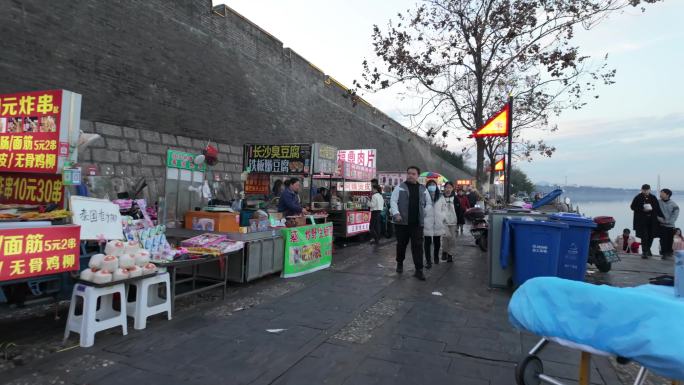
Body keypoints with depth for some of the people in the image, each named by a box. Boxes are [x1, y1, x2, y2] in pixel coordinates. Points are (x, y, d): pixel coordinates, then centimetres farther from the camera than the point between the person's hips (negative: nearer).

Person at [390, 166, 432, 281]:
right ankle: (400, 263, 34)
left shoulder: (423, 189, 11)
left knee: (418, 246, -2)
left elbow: (429, 202, 20)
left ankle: (419, 270, 3)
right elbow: (393, 201, -5)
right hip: (402, 222, -1)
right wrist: (396, 213, -18)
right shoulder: (399, 188, 2)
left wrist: (424, 213, 7)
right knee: (401, 244, 11)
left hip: (417, 223, 2)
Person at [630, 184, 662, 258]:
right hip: (641, 221, -4)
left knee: (651, 236, 11)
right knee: (644, 236, -6)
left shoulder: (653, 198, 8)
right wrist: (642, 209, -15)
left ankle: (648, 249, 33)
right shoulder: (638, 198, -4)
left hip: (652, 220, 4)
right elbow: (632, 207, -2)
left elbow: (658, 208, 12)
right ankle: (644, 252, 3)